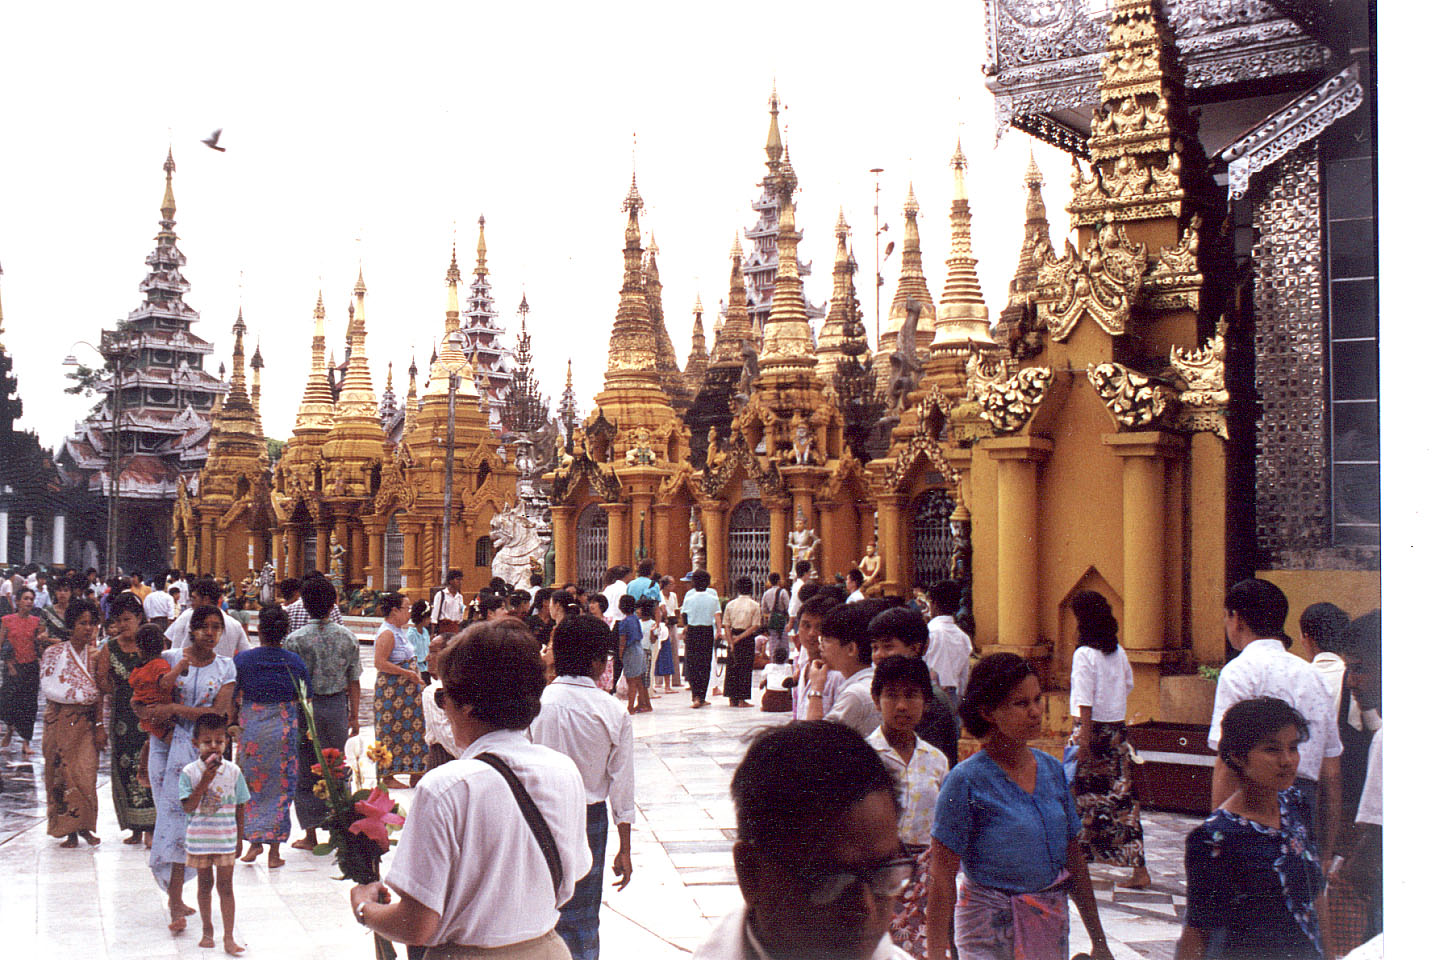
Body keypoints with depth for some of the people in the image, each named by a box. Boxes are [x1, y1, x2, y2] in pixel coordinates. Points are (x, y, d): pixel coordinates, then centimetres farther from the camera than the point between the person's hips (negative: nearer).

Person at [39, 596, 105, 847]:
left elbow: (100, 693, 8)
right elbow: (48, 688, -8)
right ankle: (69, 831, 5)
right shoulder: (54, 653, -1)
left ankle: (84, 826, 6)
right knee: (62, 773, -1)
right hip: (61, 722, -2)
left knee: (86, 774, -4)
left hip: (87, 722, 2)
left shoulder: (95, 654, 7)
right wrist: (82, 695, -16)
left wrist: (100, 727, 2)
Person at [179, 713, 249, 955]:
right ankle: (207, 930, 33)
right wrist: (204, 781, -25)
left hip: (226, 839, 0)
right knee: (205, 885, 14)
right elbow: (188, 806, -16)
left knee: (225, 887, 1)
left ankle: (229, 938, 4)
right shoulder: (190, 772, -8)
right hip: (199, 839, 0)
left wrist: (239, 837, 6)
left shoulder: (233, 771, -4)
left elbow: (240, 807, 4)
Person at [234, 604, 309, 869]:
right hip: (284, 730, 0)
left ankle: (255, 842, 12)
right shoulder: (295, 661, -5)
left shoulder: (243, 659, -7)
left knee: (252, 785, 15)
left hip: (251, 729, 0)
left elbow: (233, 699, -1)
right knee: (281, 787, 7)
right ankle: (274, 850, 8)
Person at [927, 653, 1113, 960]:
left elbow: (1074, 860, 11)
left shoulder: (1052, 769, 4)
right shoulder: (966, 781, -14)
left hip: (1053, 923, 5)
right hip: (990, 932, -5)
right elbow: (941, 878, -13)